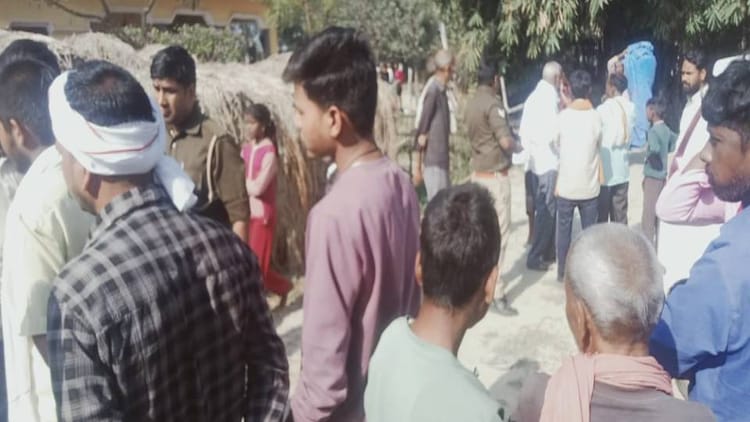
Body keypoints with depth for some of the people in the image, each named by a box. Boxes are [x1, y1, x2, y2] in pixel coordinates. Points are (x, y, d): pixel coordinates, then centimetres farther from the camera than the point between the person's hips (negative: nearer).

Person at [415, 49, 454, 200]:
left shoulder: (442, 91, 13)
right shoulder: (433, 91, -14)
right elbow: (421, 133, -16)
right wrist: (418, 166, -13)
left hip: (442, 162, 9)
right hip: (433, 163, -9)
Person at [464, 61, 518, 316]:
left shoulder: (471, 104, 9)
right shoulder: (492, 104, -16)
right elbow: (506, 141, -23)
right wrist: (515, 145, -1)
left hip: (478, 173, 8)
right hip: (495, 175, -8)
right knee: (499, 232, -5)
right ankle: (496, 292, -3)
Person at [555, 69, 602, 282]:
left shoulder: (563, 116, -6)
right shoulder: (596, 116, -4)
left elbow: (557, 145, 3)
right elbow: (599, 146, 10)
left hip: (566, 186, 0)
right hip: (590, 186, 0)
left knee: (564, 231, 11)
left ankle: (562, 272, 18)